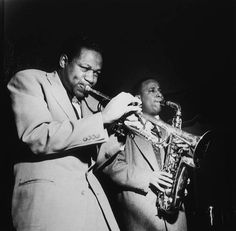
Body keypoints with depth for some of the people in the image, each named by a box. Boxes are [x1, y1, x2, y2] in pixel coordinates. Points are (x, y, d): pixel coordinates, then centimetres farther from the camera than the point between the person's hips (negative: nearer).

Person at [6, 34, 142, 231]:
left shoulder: (91, 103, 18)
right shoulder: (29, 80, 0)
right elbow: (38, 139, -17)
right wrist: (103, 117, -16)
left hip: (91, 194, 6)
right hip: (47, 196, -6)